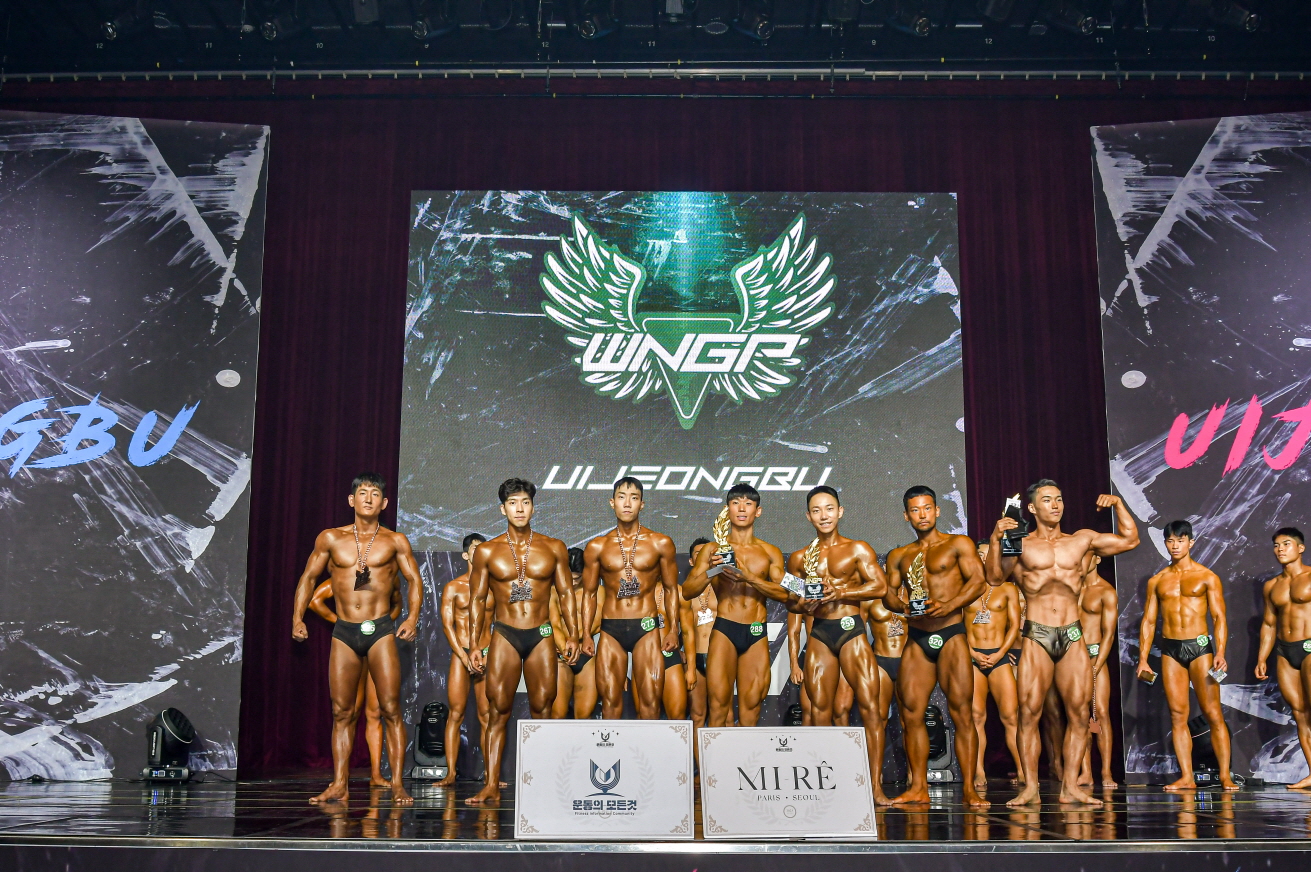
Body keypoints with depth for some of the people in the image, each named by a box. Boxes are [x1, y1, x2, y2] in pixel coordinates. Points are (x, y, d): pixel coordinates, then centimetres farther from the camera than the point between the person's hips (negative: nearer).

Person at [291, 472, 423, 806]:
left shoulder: (395, 541, 5)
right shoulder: (330, 539, 8)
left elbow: (414, 580, 6)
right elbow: (308, 577, 15)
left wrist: (413, 617, -10)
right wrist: (297, 617, 7)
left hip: (381, 631, -2)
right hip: (344, 632, 2)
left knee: (390, 708, -6)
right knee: (342, 712, 4)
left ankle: (397, 784, -3)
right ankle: (340, 785, 9)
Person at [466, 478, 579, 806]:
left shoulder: (554, 548, 7)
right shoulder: (487, 552, 5)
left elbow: (566, 593, 10)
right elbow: (477, 599, 8)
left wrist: (573, 635, 2)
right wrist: (474, 645, 2)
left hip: (541, 637, 1)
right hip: (504, 635, -1)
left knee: (543, 709, 0)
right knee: (498, 710, -4)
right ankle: (492, 786, -3)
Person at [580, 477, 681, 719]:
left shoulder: (661, 543, 4)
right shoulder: (597, 547, 6)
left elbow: (671, 589, 9)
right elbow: (589, 592, 11)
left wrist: (673, 629, 1)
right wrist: (586, 635, 4)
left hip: (647, 629, -1)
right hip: (611, 630, 1)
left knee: (650, 700, -4)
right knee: (610, 700, 0)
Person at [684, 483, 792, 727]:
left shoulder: (770, 553, 11)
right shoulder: (712, 550, 7)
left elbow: (784, 594, -2)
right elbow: (687, 591, 2)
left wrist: (750, 577, -16)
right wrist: (711, 572, -16)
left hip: (757, 634, 2)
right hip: (724, 629, -1)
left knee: (751, 703, 1)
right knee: (719, 703, -8)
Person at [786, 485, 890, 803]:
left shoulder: (857, 549, 4)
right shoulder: (800, 558, 14)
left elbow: (880, 585, -6)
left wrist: (840, 592, -14)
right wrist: (804, 602, -2)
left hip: (850, 629, -3)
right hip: (818, 634, 3)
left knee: (869, 704, -11)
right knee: (819, 709, 0)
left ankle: (876, 786, -9)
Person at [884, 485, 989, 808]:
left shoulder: (958, 544, 5)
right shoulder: (899, 556, 17)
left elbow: (977, 580, -6)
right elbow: (889, 593, 11)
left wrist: (948, 606, -20)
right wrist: (902, 605, -12)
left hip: (950, 635, -4)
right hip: (916, 639, 4)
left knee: (962, 712, -7)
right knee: (911, 712, -1)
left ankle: (969, 788, -4)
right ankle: (918, 787, 6)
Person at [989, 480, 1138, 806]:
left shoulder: (1082, 540, 15)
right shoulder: (1020, 543, 7)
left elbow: (1130, 539, 20)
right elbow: (995, 577, -6)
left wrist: (1118, 504, 10)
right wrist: (995, 540, -17)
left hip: (1073, 636, 3)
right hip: (1036, 636, -3)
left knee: (1079, 713, -1)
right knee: (1029, 712, -7)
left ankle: (1070, 786, 7)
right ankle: (1030, 787, -2)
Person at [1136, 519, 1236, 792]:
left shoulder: (1207, 577, 4)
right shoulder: (1156, 581, 12)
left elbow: (1219, 617, -1)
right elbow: (1148, 621, 12)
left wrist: (1220, 653, -14)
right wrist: (1143, 658, 4)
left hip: (1200, 646, -3)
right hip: (1170, 649, 3)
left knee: (1213, 713, -5)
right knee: (1177, 714, 0)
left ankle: (1225, 775, 0)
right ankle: (1186, 777, 2)